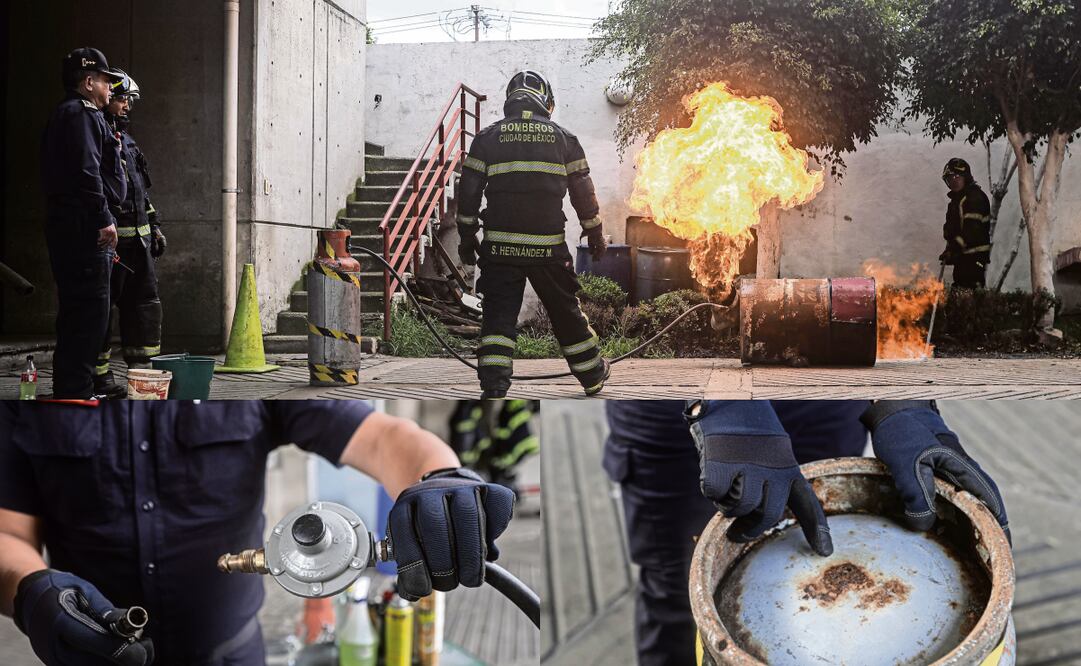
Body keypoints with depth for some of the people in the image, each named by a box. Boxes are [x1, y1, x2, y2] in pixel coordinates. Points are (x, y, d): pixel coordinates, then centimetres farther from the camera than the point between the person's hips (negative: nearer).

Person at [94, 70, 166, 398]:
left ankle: (142, 370, 17)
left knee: (144, 302, 10)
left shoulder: (126, 140, 22)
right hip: (111, 236, -9)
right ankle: (100, 377, 2)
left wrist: (154, 226, 23)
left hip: (138, 236, 9)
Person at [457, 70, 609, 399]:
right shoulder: (563, 138, 5)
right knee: (566, 313, 14)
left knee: (498, 317, 4)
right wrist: (595, 232, 19)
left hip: (500, 246, 0)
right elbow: (583, 190, 8)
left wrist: (466, 236, 11)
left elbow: (468, 190, 3)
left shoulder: (487, 137, 4)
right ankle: (592, 375, 28)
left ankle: (493, 388, -7)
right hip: (548, 247, 1)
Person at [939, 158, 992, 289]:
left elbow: (973, 229, -22)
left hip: (974, 256, -10)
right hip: (962, 255, 10)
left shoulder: (975, 197, -12)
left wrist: (953, 248, -24)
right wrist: (950, 249, 13)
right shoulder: (957, 199, 19)